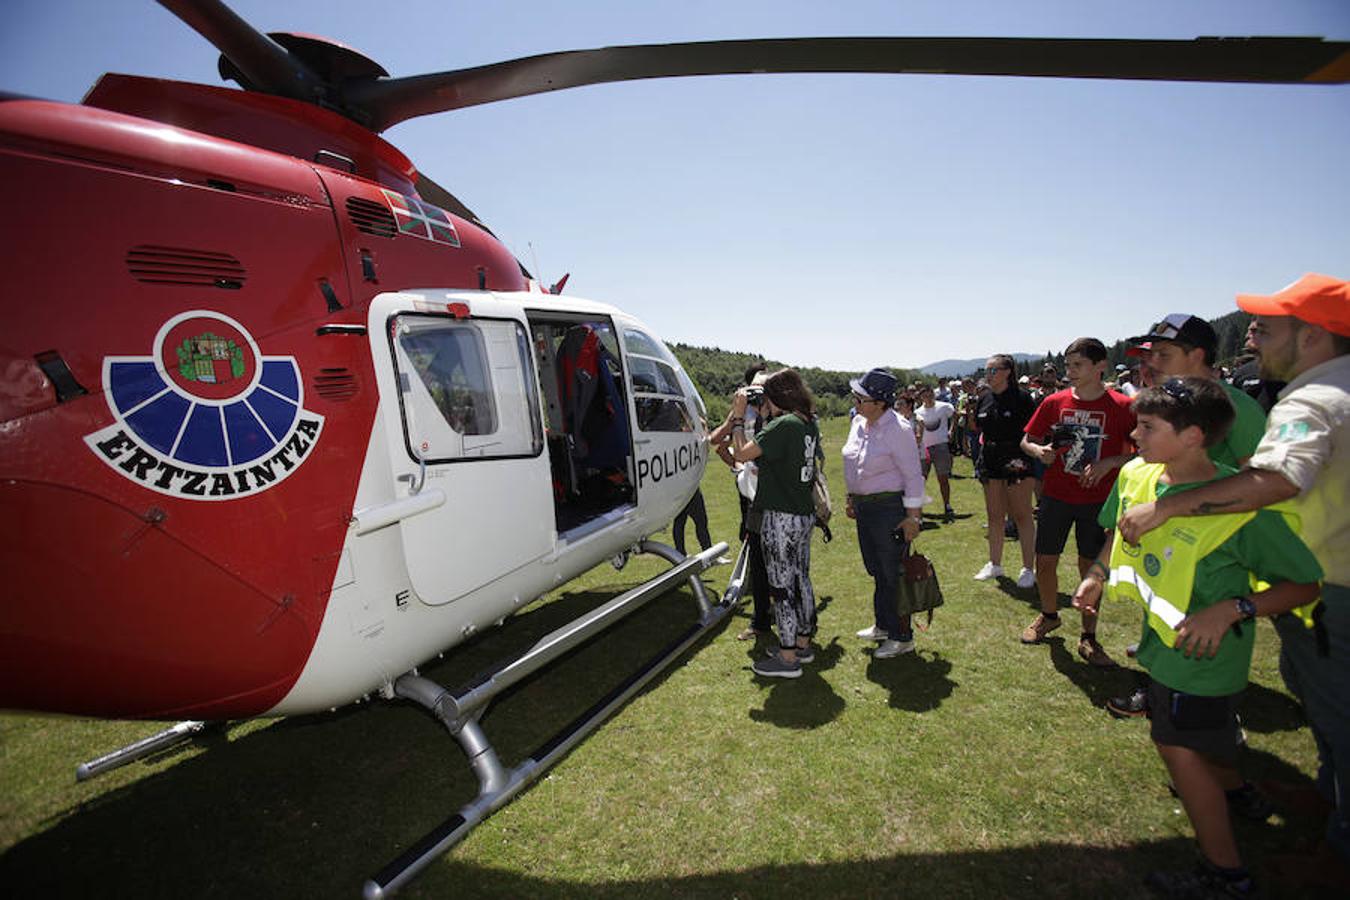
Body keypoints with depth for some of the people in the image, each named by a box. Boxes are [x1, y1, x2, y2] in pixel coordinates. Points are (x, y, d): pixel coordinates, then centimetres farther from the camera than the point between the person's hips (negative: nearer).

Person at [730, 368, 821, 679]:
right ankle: (803, 643, 32)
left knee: (781, 585, 1)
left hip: (781, 518, -9)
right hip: (804, 514, 9)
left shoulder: (783, 425, -19)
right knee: (801, 579, 18)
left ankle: (788, 658, 11)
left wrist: (739, 416, -9)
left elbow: (742, 454, -20)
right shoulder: (809, 424, 7)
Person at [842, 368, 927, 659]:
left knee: (892, 574, 1)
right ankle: (883, 625, 35)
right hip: (864, 506, 8)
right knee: (876, 570, 19)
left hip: (890, 508, -8)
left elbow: (913, 475, -17)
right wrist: (851, 498, 20)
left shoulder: (897, 429, -19)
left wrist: (913, 516, -17)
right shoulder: (858, 423, 6)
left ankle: (902, 637, 16)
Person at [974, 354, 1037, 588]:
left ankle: (1028, 569, 9)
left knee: (1021, 515, 0)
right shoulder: (985, 400, 10)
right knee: (994, 515, 13)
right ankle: (995, 564, 24)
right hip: (991, 463, 6)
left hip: (1016, 461, -6)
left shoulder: (1020, 398, -8)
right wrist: (984, 448, 8)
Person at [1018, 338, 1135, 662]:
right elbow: (1027, 441, 8)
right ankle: (1049, 615, 34)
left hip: (1097, 500, -2)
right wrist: (1040, 450, -13)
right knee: (1045, 561, 8)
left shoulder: (1121, 407, -8)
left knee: (1091, 567, 7)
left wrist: (1108, 463, -19)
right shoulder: (1054, 402, 0)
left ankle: (1088, 638, 22)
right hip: (1056, 496, 2)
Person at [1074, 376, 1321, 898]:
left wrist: (1230, 609, -31)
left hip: (1204, 653, -7)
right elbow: (1121, 533, 10)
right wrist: (1098, 573, -3)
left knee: (1179, 747, 1)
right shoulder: (1137, 475, -9)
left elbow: (1304, 584, -19)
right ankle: (1233, 791, 58)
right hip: (1163, 636, 7)